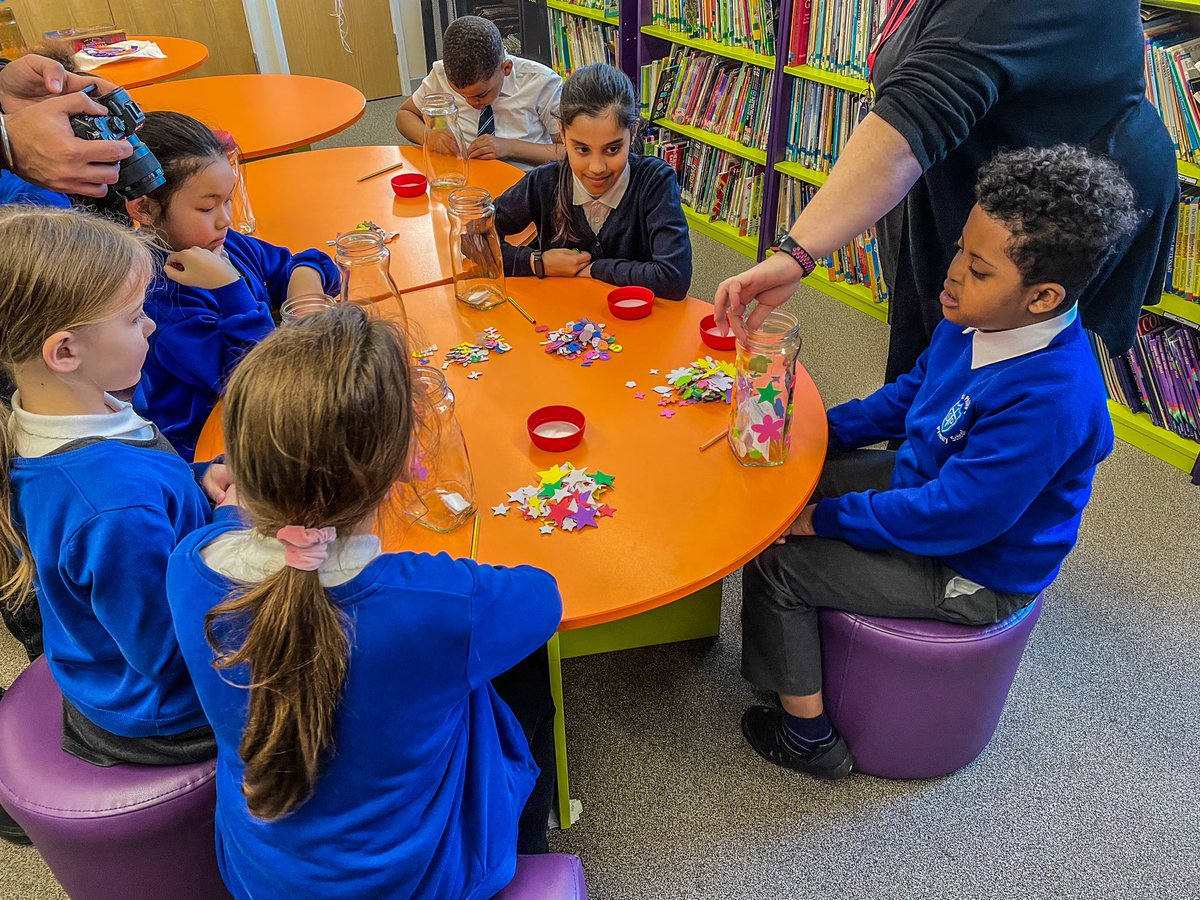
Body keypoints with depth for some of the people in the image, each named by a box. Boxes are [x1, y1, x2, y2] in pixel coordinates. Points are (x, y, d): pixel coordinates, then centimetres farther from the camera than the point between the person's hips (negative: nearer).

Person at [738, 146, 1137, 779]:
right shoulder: (978, 320, -10)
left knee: (774, 562, -10)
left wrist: (824, 518, -22)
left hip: (973, 572, -9)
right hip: (925, 482, 9)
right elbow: (912, 393, 8)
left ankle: (810, 738, 9)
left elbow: (948, 520, -32)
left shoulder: (1049, 401, -37)